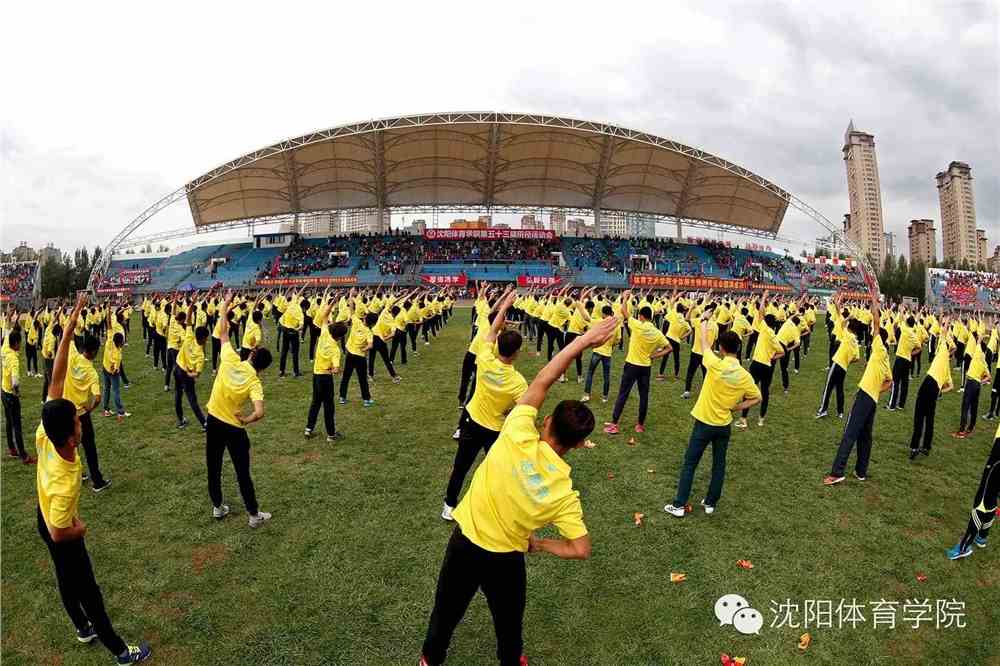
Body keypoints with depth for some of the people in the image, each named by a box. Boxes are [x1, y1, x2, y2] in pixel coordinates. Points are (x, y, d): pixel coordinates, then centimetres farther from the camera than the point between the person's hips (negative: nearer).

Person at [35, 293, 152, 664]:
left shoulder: (45, 434, -28)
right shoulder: (65, 483, -44)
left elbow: (56, 379, -30)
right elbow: (61, 534, -30)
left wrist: (69, 330, -34)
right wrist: (81, 529, -8)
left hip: (46, 518, 7)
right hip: (61, 533, -7)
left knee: (67, 582, 26)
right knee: (87, 591, 9)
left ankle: (84, 629, 50)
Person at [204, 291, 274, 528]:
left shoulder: (231, 360, -13)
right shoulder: (255, 383, -19)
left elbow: (223, 332, -3)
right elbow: (259, 413, -32)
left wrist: (225, 305, 6)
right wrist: (245, 420, -11)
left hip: (213, 421, 4)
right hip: (234, 428, -3)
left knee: (213, 467, 19)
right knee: (242, 473, 8)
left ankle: (217, 508, 34)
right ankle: (254, 515, 18)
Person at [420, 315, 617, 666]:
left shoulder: (518, 439, -27)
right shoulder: (565, 493, -20)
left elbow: (540, 383, -22)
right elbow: (581, 550, -18)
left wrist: (582, 341, -20)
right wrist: (539, 544, -1)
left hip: (465, 542, 1)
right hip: (506, 559, -1)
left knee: (446, 610, 28)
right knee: (509, 622, 29)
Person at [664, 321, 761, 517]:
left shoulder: (716, 365, -20)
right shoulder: (745, 375, -8)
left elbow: (704, 342, -5)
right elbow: (756, 398, 7)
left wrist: (704, 320, 10)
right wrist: (737, 406, 4)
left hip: (704, 423, -4)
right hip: (724, 425, 4)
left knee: (689, 464, 6)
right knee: (719, 465, 18)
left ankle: (679, 505, 10)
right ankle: (710, 503, 28)